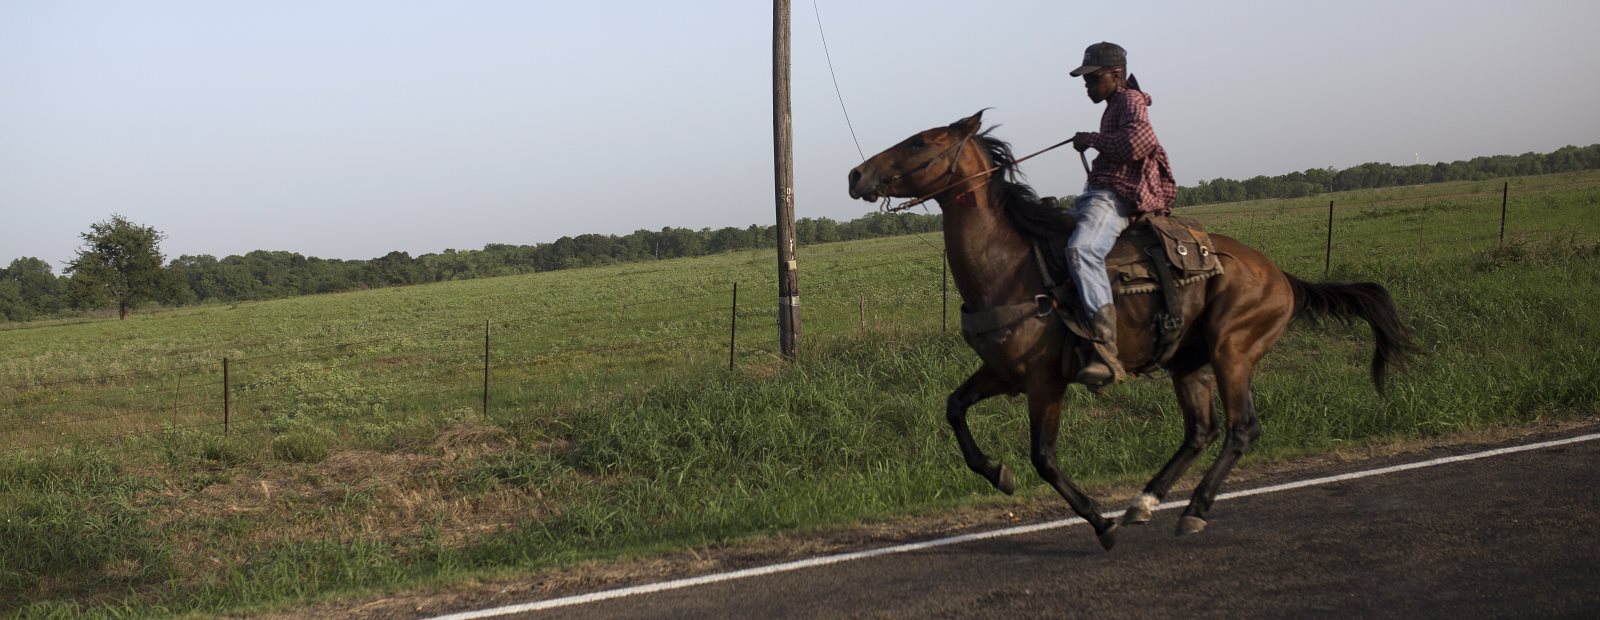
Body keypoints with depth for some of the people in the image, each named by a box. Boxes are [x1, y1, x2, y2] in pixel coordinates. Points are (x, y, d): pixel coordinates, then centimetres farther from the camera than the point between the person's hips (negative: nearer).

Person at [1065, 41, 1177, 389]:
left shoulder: (1130, 100, -3)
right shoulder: (1115, 106, 26)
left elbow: (1136, 142, -22)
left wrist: (1090, 140, -11)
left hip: (1115, 199, -12)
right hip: (1095, 196, 12)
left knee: (1081, 249, -37)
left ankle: (1106, 353, -50)